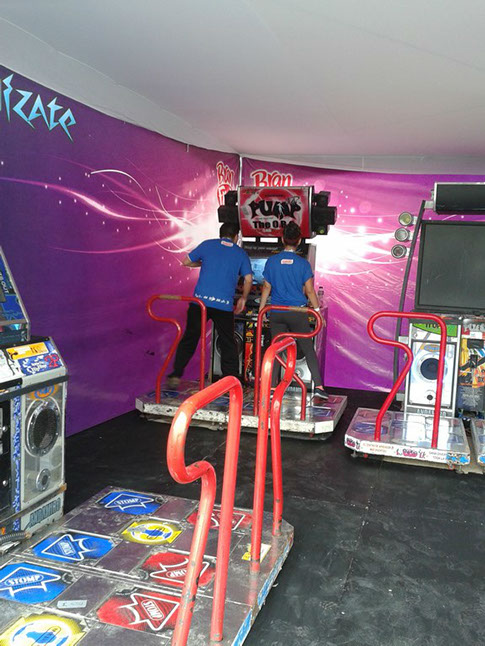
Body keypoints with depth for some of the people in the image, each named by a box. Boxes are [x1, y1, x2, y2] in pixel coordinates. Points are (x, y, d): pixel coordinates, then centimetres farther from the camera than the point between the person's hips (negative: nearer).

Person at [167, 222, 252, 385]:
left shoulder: (207, 245, 9)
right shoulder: (241, 253, 10)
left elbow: (186, 262, 15)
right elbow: (248, 280, 4)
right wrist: (243, 299, 18)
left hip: (200, 300, 1)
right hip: (224, 305, 0)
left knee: (189, 339, 12)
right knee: (228, 343, 12)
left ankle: (175, 375, 14)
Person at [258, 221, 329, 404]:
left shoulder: (271, 261, -1)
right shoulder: (303, 263, -7)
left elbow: (266, 288, 4)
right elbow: (309, 291, -4)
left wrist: (261, 311, 13)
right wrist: (318, 312, 6)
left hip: (277, 313, 2)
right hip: (298, 313, -2)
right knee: (308, 350, 5)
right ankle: (319, 388, 2)